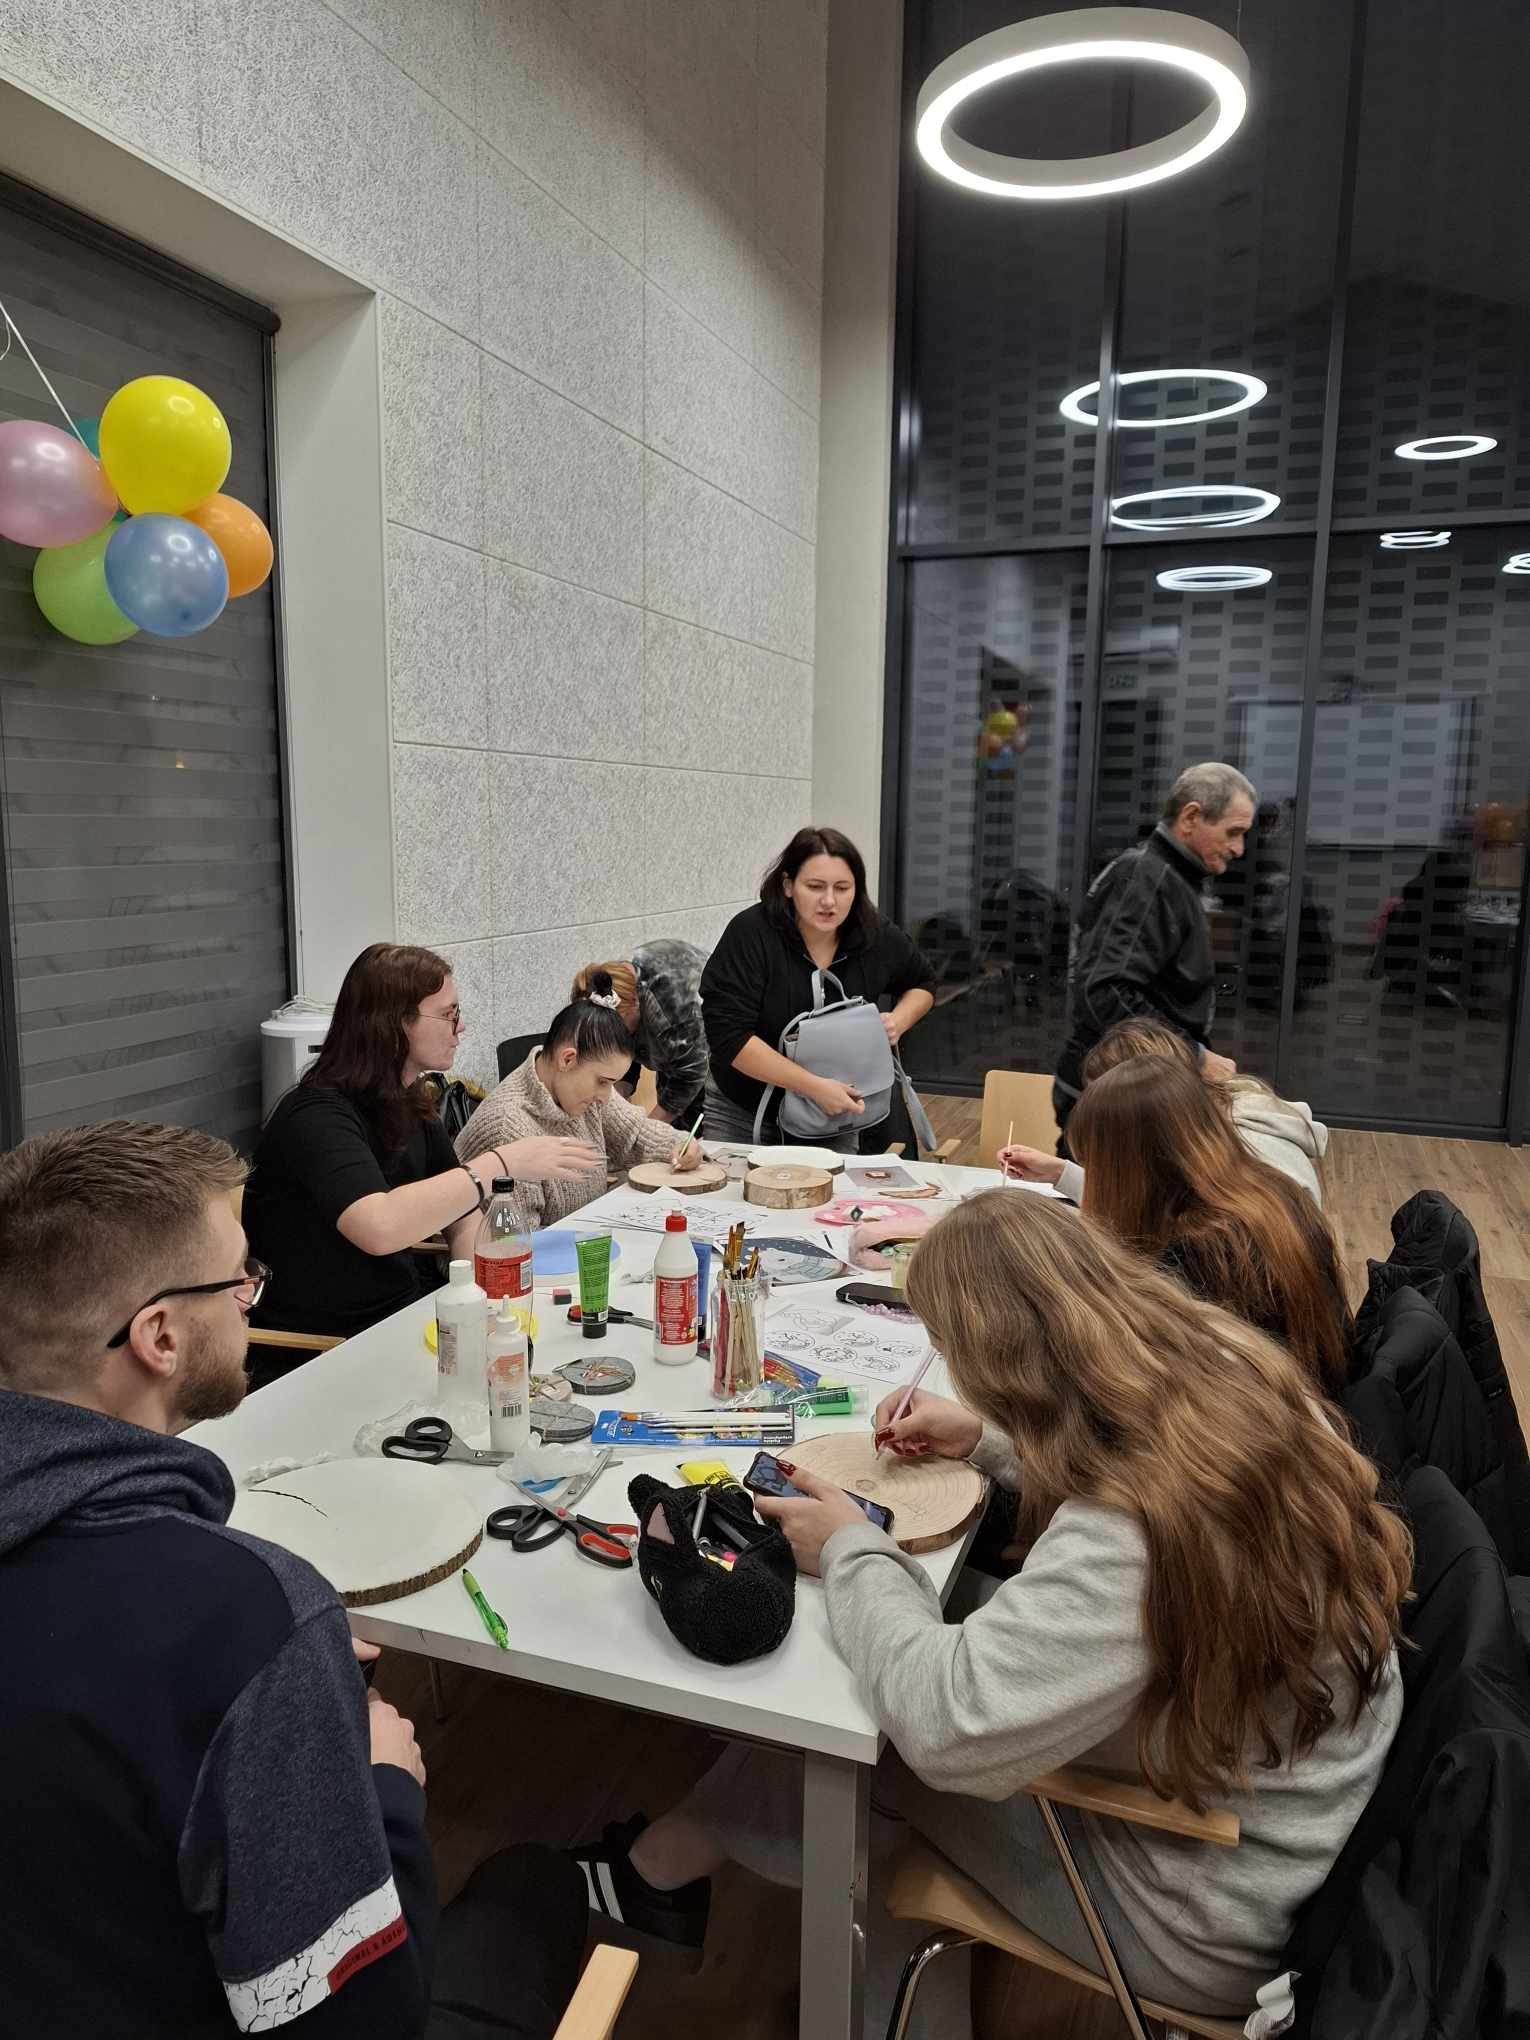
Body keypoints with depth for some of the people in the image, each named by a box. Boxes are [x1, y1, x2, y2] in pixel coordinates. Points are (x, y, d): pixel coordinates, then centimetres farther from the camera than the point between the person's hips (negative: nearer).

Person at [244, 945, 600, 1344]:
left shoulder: (412, 1106, 7)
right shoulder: (318, 1114, -19)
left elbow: (462, 1219, 10)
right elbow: (380, 1229, -36)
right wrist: (504, 1163, -32)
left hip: (415, 1311, 7)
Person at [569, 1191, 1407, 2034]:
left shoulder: (1130, 1538, -38)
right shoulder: (1244, 1372, -12)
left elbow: (946, 1725, -32)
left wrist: (851, 1549, -17)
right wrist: (991, 1439, 7)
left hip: (1204, 1930, -7)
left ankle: (662, 1867, 31)